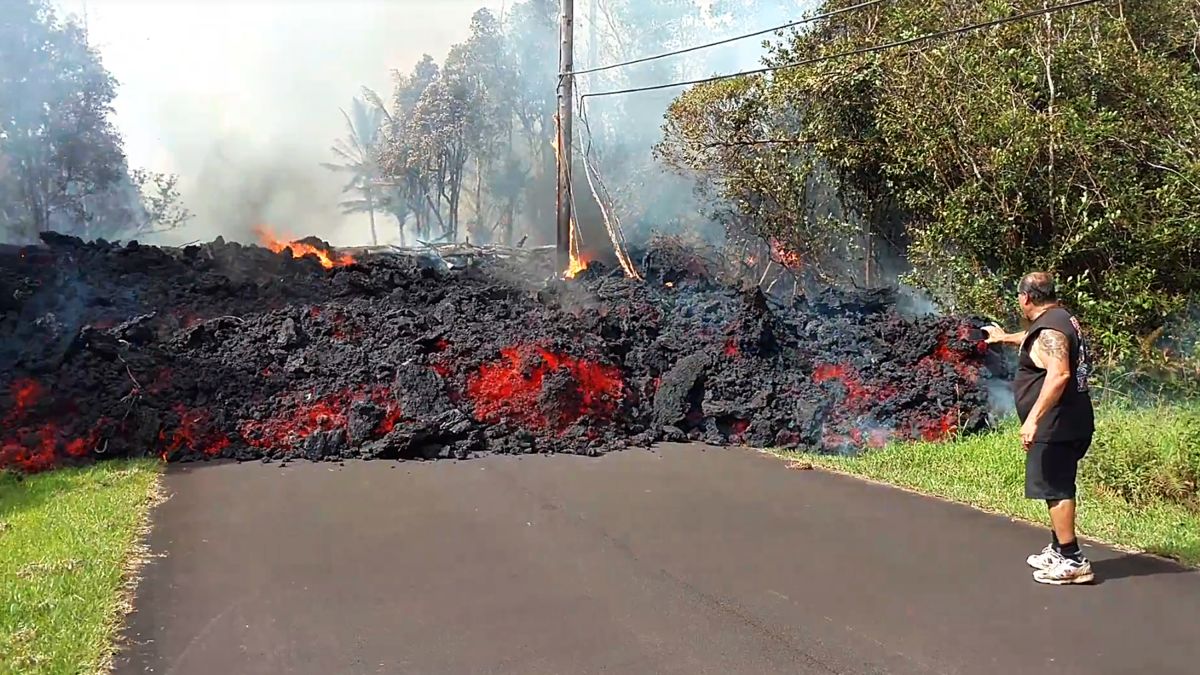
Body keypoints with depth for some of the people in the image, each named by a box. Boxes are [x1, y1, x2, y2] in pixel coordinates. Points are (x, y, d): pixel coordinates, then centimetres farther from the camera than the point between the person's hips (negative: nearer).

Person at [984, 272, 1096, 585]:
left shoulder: (1048, 329, -19)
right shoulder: (1060, 319, 14)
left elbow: (1059, 374, -33)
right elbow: (1033, 339, 38)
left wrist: (1033, 418, -36)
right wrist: (1006, 338, 55)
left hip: (1056, 426, -11)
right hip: (1068, 424, 11)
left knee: (1055, 490, -7)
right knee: (1059, 488, 19)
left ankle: (1072, 561, -4)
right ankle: (1058, 550, 30)